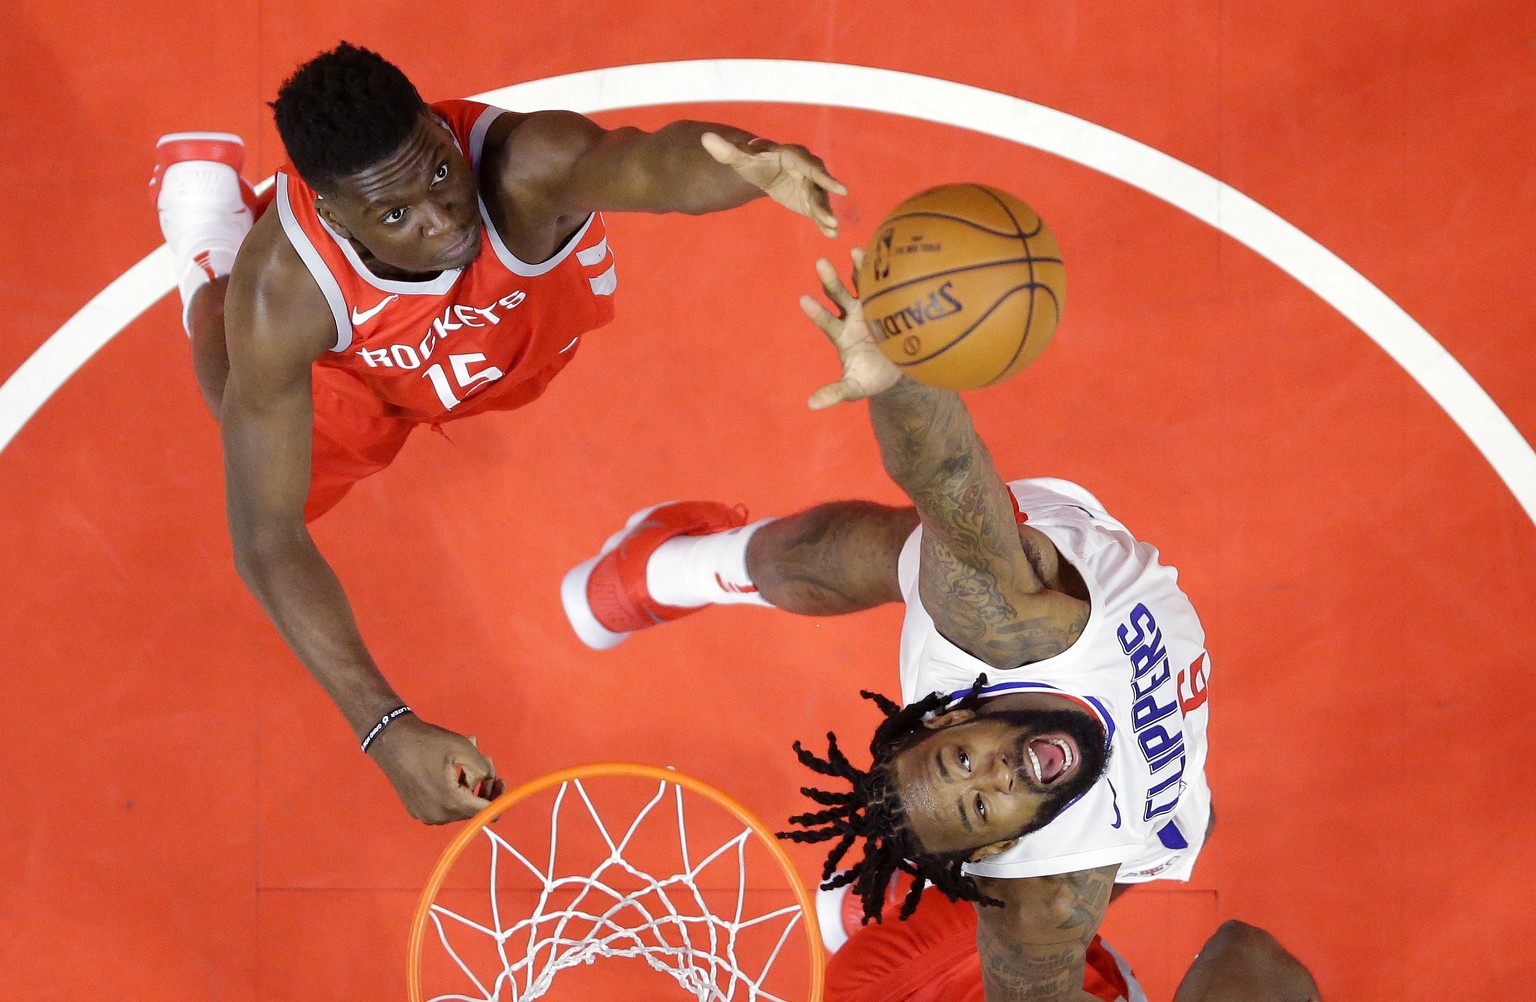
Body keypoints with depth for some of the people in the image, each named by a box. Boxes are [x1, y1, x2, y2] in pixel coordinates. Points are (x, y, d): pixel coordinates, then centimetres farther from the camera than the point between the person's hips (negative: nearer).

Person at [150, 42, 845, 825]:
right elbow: (267, 542, -42)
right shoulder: (281, 297, -44)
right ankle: (214, 257, 37)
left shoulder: (525, 165, -50)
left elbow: (655, 162, -74)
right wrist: (387, 731, -53)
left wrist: (759, 164, -99)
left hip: (539, 325, 1)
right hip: (368, 375, -1)